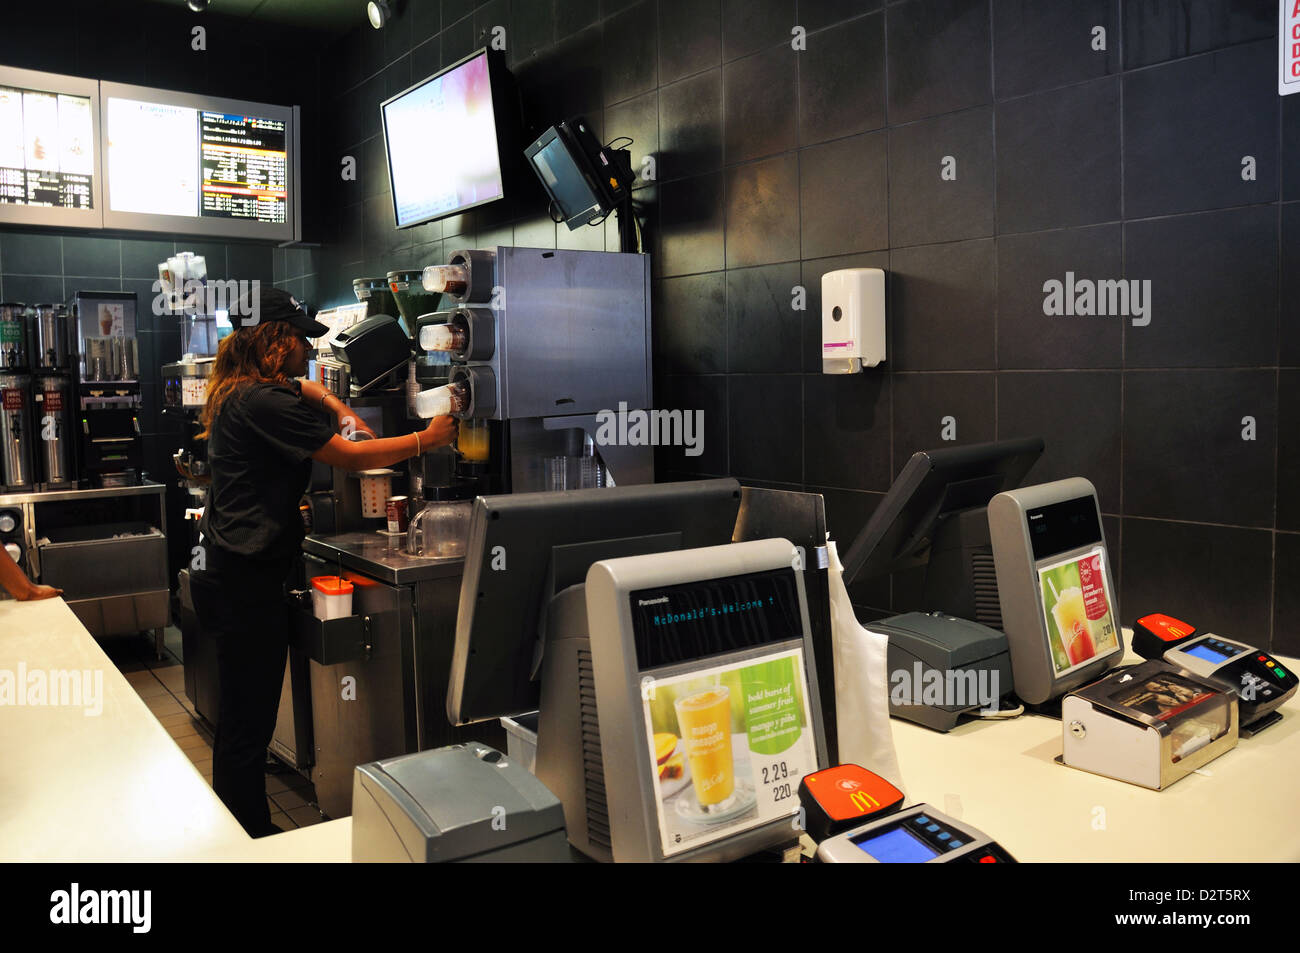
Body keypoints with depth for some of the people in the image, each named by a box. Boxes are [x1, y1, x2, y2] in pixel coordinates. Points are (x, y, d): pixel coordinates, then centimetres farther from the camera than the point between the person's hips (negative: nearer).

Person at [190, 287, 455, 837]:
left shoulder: (243, 392, 14)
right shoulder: (263, 401, -17)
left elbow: (304, 388, 36)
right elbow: (348, 457, -16)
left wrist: (339, 410, 17)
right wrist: (425, 440, -8)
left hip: (229, 569, 11)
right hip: (244, 579, -11)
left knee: (243, 717, 18)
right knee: (248, 722, -2)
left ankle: (247, 831, 30)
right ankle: (250, 839, 9)